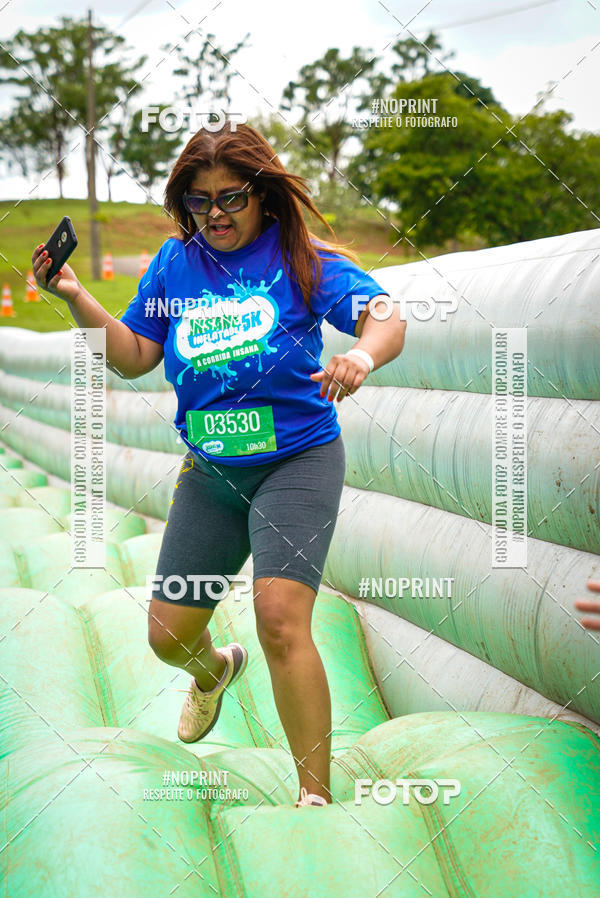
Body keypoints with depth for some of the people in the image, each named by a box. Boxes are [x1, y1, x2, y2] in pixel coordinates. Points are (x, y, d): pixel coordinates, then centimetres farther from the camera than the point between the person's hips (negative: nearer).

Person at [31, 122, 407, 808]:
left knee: (280, 619, -22)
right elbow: (133, 357, 9)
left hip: (297, 461, -5)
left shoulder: (300, 257, -7)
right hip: (210, 471, 5)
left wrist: (362, 354, -37)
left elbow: (387, 319, -14)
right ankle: (215, 670, 49)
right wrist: (75, 298, -4)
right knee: (168, 635, 9)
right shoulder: (176, 262, 5)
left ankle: (315, 797, -11)